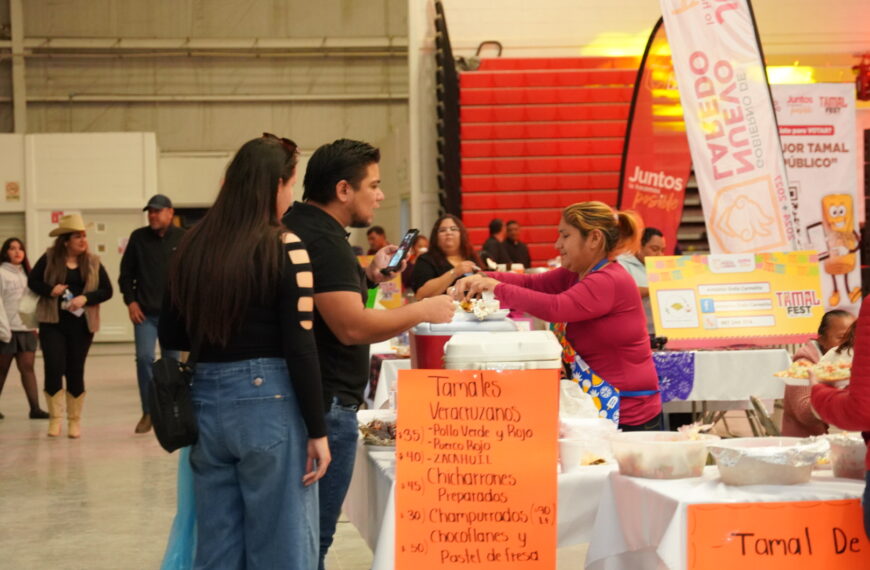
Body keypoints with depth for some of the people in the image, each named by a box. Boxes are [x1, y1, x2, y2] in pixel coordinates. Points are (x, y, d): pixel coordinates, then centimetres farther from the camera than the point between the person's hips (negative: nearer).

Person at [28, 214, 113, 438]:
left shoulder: (93, 262, 3)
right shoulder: (49, 258, 0)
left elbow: (107, 291, 2)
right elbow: (32, 281, 4)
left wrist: (85, 298, -15)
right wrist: (50, 290, -15)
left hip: (81, 324, 1)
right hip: (52, 323, -1)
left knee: (75, 371, 6)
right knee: (54, 368, -9)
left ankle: (75, 420, 17)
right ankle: (55, 418, 6)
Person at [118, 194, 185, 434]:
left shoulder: (182, 239, 0)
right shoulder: (138, 238, 4)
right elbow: (126, 272, 10)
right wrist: (130, 301, 0)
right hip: (145, 312, 1)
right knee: (144, 357, -11)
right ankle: (148, 412, 0)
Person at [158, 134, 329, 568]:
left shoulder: (192, 247, 6)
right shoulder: (284, 247, -10)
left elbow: (171, 336, 13)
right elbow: (300, 348, -13)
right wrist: (317, 430, -8)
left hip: (206, 404, 6)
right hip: (268, 402, -6)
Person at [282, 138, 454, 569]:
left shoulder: (299, 227, 13)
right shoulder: (323, 240, -18)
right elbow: (352, 327, -25)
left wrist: (368, 276, 12)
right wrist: (423, 311, -14)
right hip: (326, 404, -10)